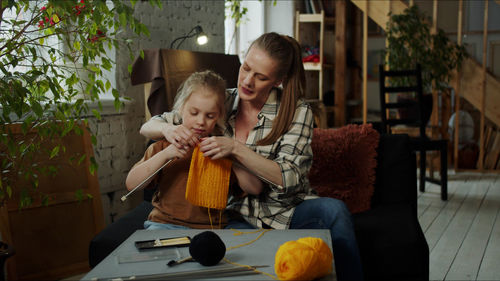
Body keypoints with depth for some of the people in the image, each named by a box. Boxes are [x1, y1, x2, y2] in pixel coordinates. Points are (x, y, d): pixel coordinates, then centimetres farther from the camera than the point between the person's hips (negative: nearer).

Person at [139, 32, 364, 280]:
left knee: (333, 209, -30)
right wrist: (168, 129, -20)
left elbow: (288, 178, -16)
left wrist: (236, 148, -27)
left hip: (286, 212, 0)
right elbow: (147, 127, 5)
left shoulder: (296, 112, -5)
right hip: (239, 216, 0)